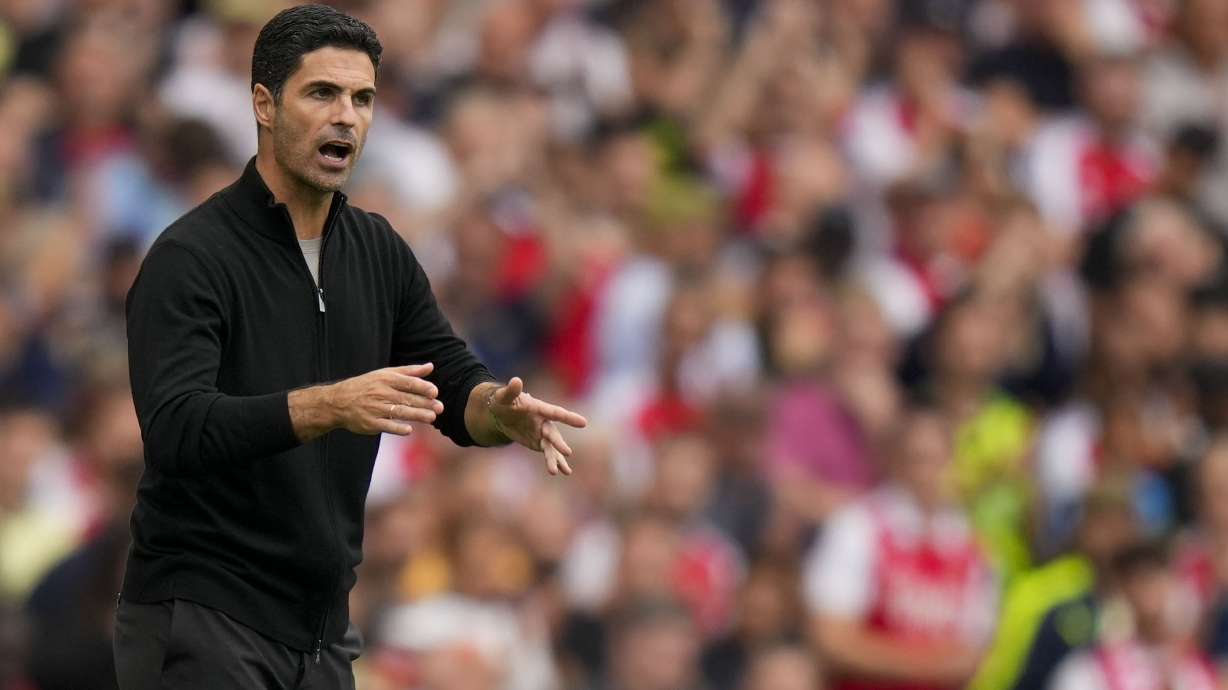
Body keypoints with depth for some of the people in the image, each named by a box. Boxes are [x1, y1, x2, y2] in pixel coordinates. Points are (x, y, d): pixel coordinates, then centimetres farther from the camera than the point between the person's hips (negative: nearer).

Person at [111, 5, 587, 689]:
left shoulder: (378, 252, 9)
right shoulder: (192, 259, -15)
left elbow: (452, 382, 10)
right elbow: (175, 428, -27)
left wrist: (503, 408, -15)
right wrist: (328, 405, -40)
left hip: (320, 629, 8)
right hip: (199, 624, -8)